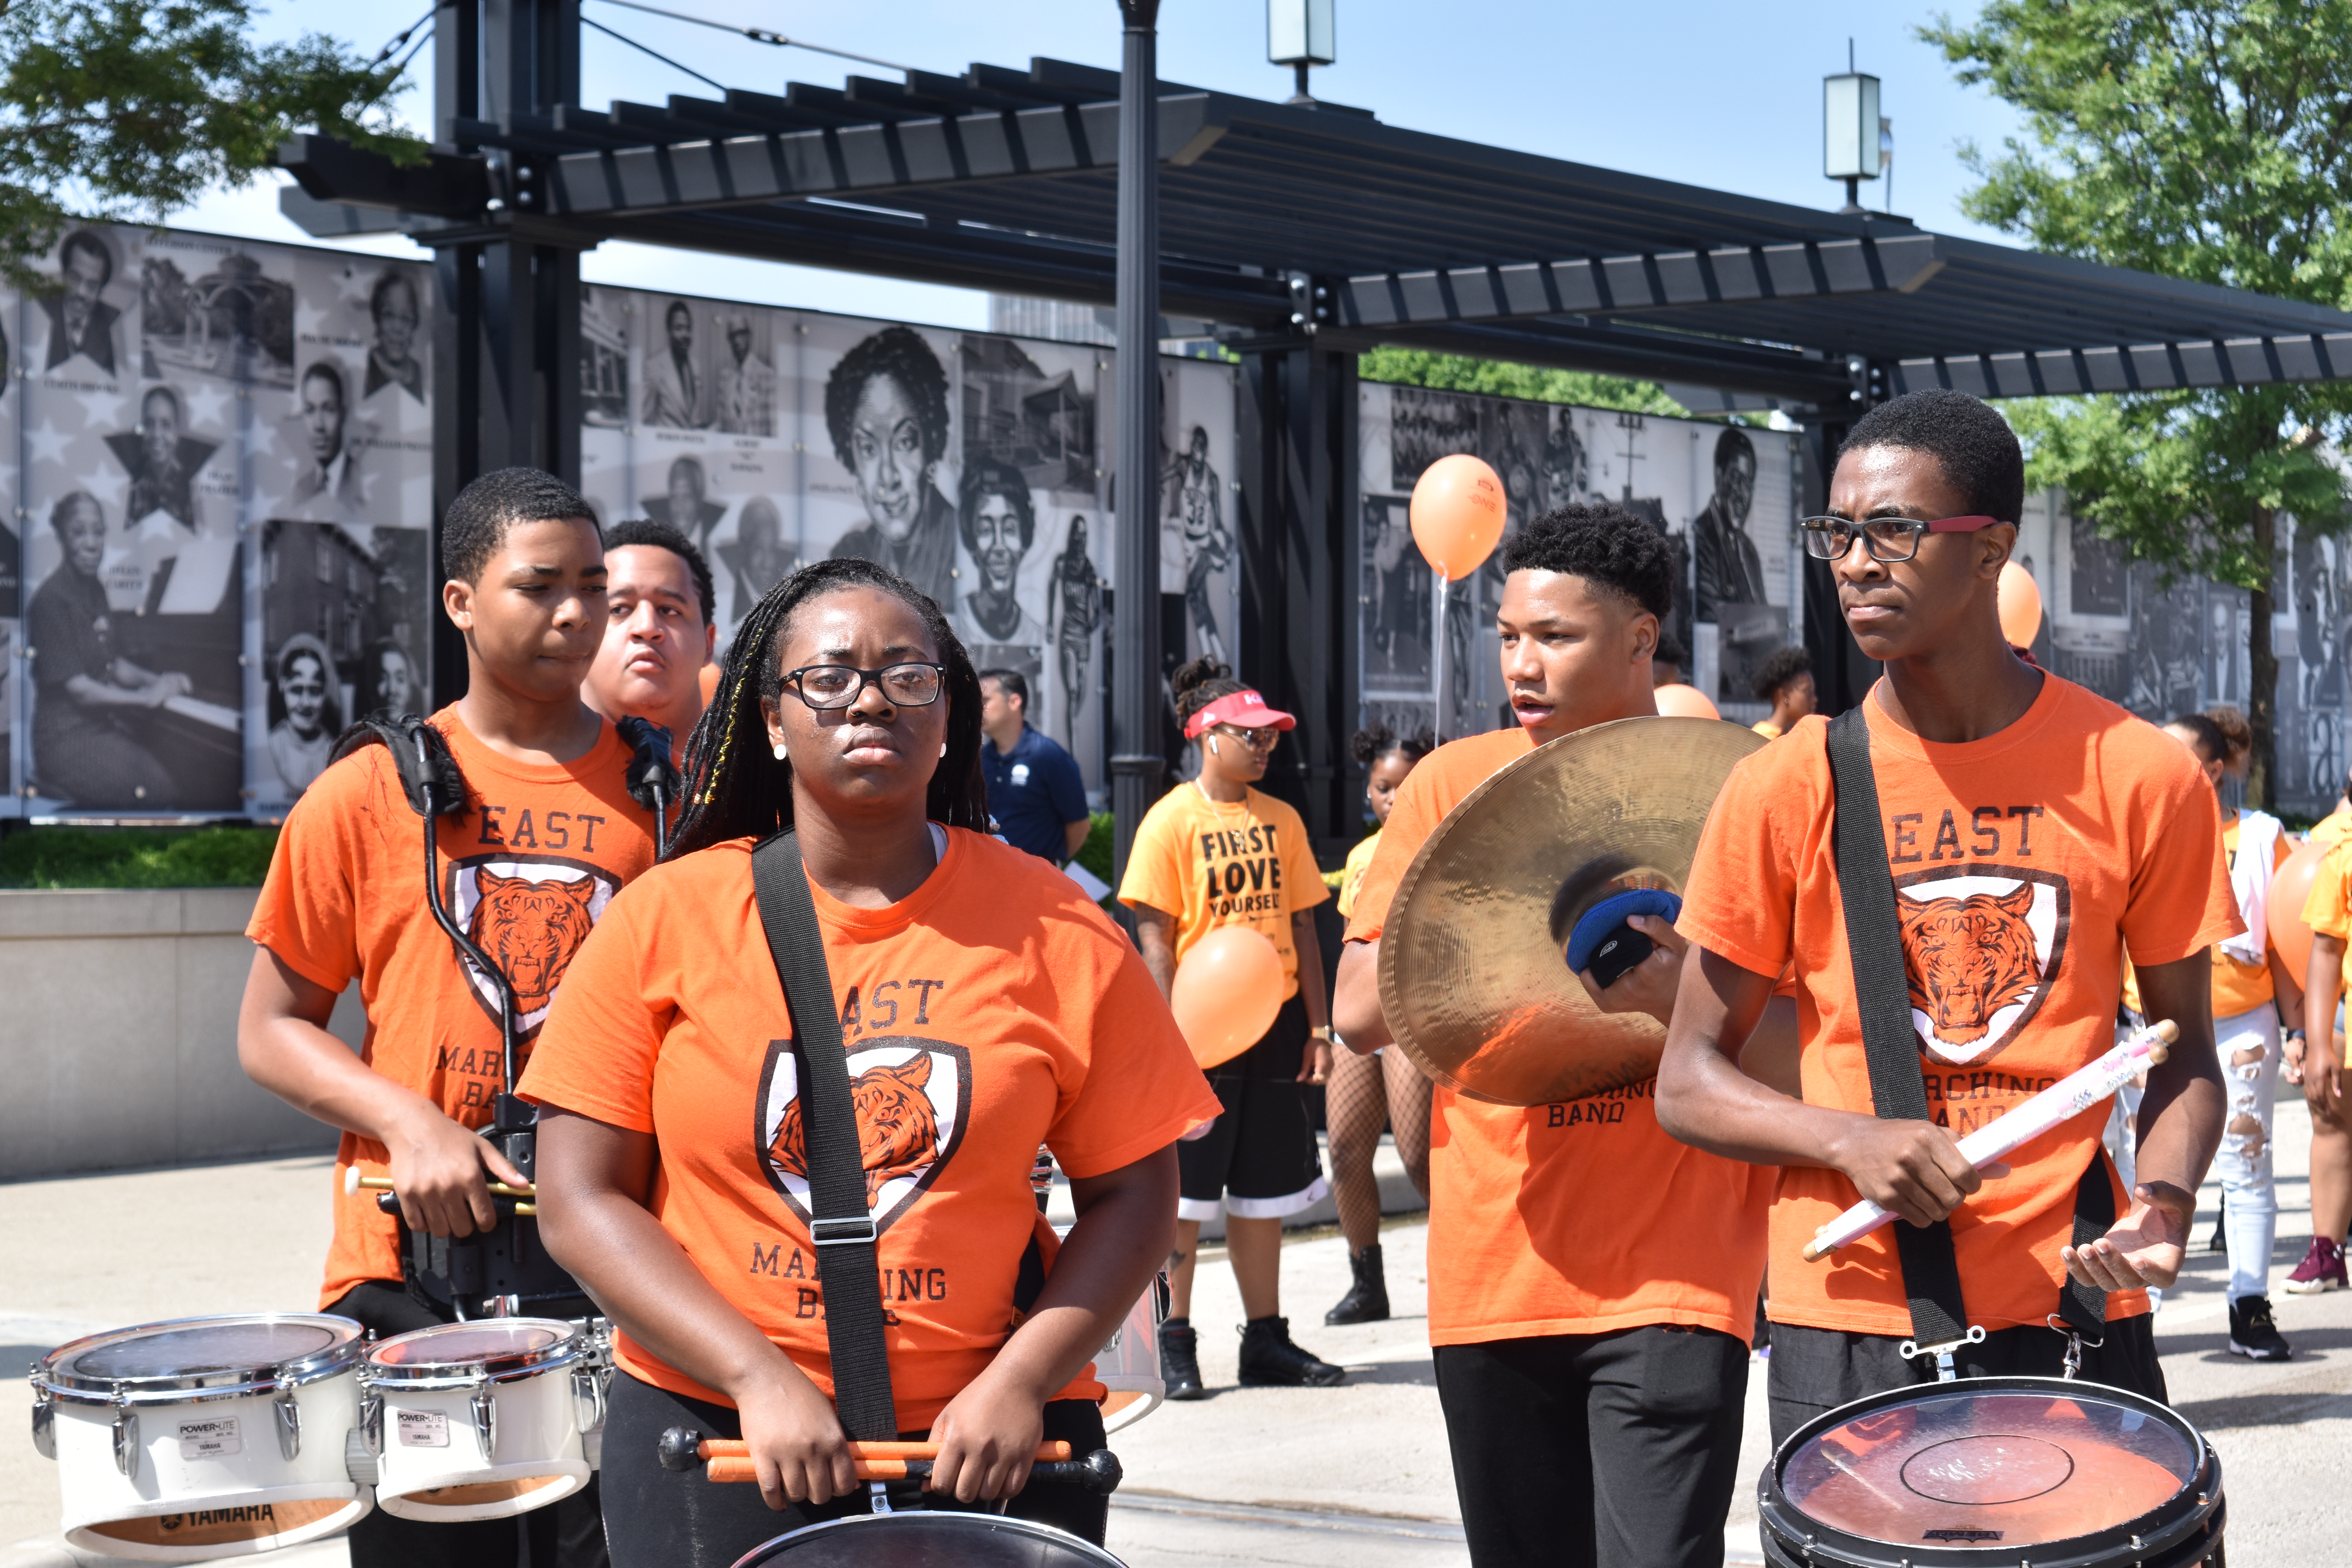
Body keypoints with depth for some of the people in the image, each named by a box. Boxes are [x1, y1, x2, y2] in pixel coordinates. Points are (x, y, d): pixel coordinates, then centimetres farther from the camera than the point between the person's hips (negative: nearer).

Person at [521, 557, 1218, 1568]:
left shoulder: (1053, 931, 0)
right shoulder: (666, 920, -2)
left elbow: (1130, 1193, 3)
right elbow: (581, 1200, -4)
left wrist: (1021, 1380, -10)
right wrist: (759, 1375, -12)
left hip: (989, 1444, 0)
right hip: (713, 1433, 0)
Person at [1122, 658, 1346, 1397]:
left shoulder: (1281, 819, 10)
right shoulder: (1173, 819, -6)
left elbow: (1301, 926, 13)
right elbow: (1154, 935, -8)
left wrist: (1317, 1025, 7)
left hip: (1275, 1018, 5)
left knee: (1265, 1187, 10)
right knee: (1185, 1189, 0)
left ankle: (1266, 1342, 18)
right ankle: (1174, 1343, 9)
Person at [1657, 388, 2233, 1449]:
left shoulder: (2143, 779, -1)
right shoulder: (1785, 789, -2)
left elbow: (2184, 1051, 10)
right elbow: (1690, 1082, 3)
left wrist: (2160, 1205, -10)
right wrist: (1853, 1140, -15)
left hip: (2071, 1317, 1)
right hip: (1849, 1317, 0)